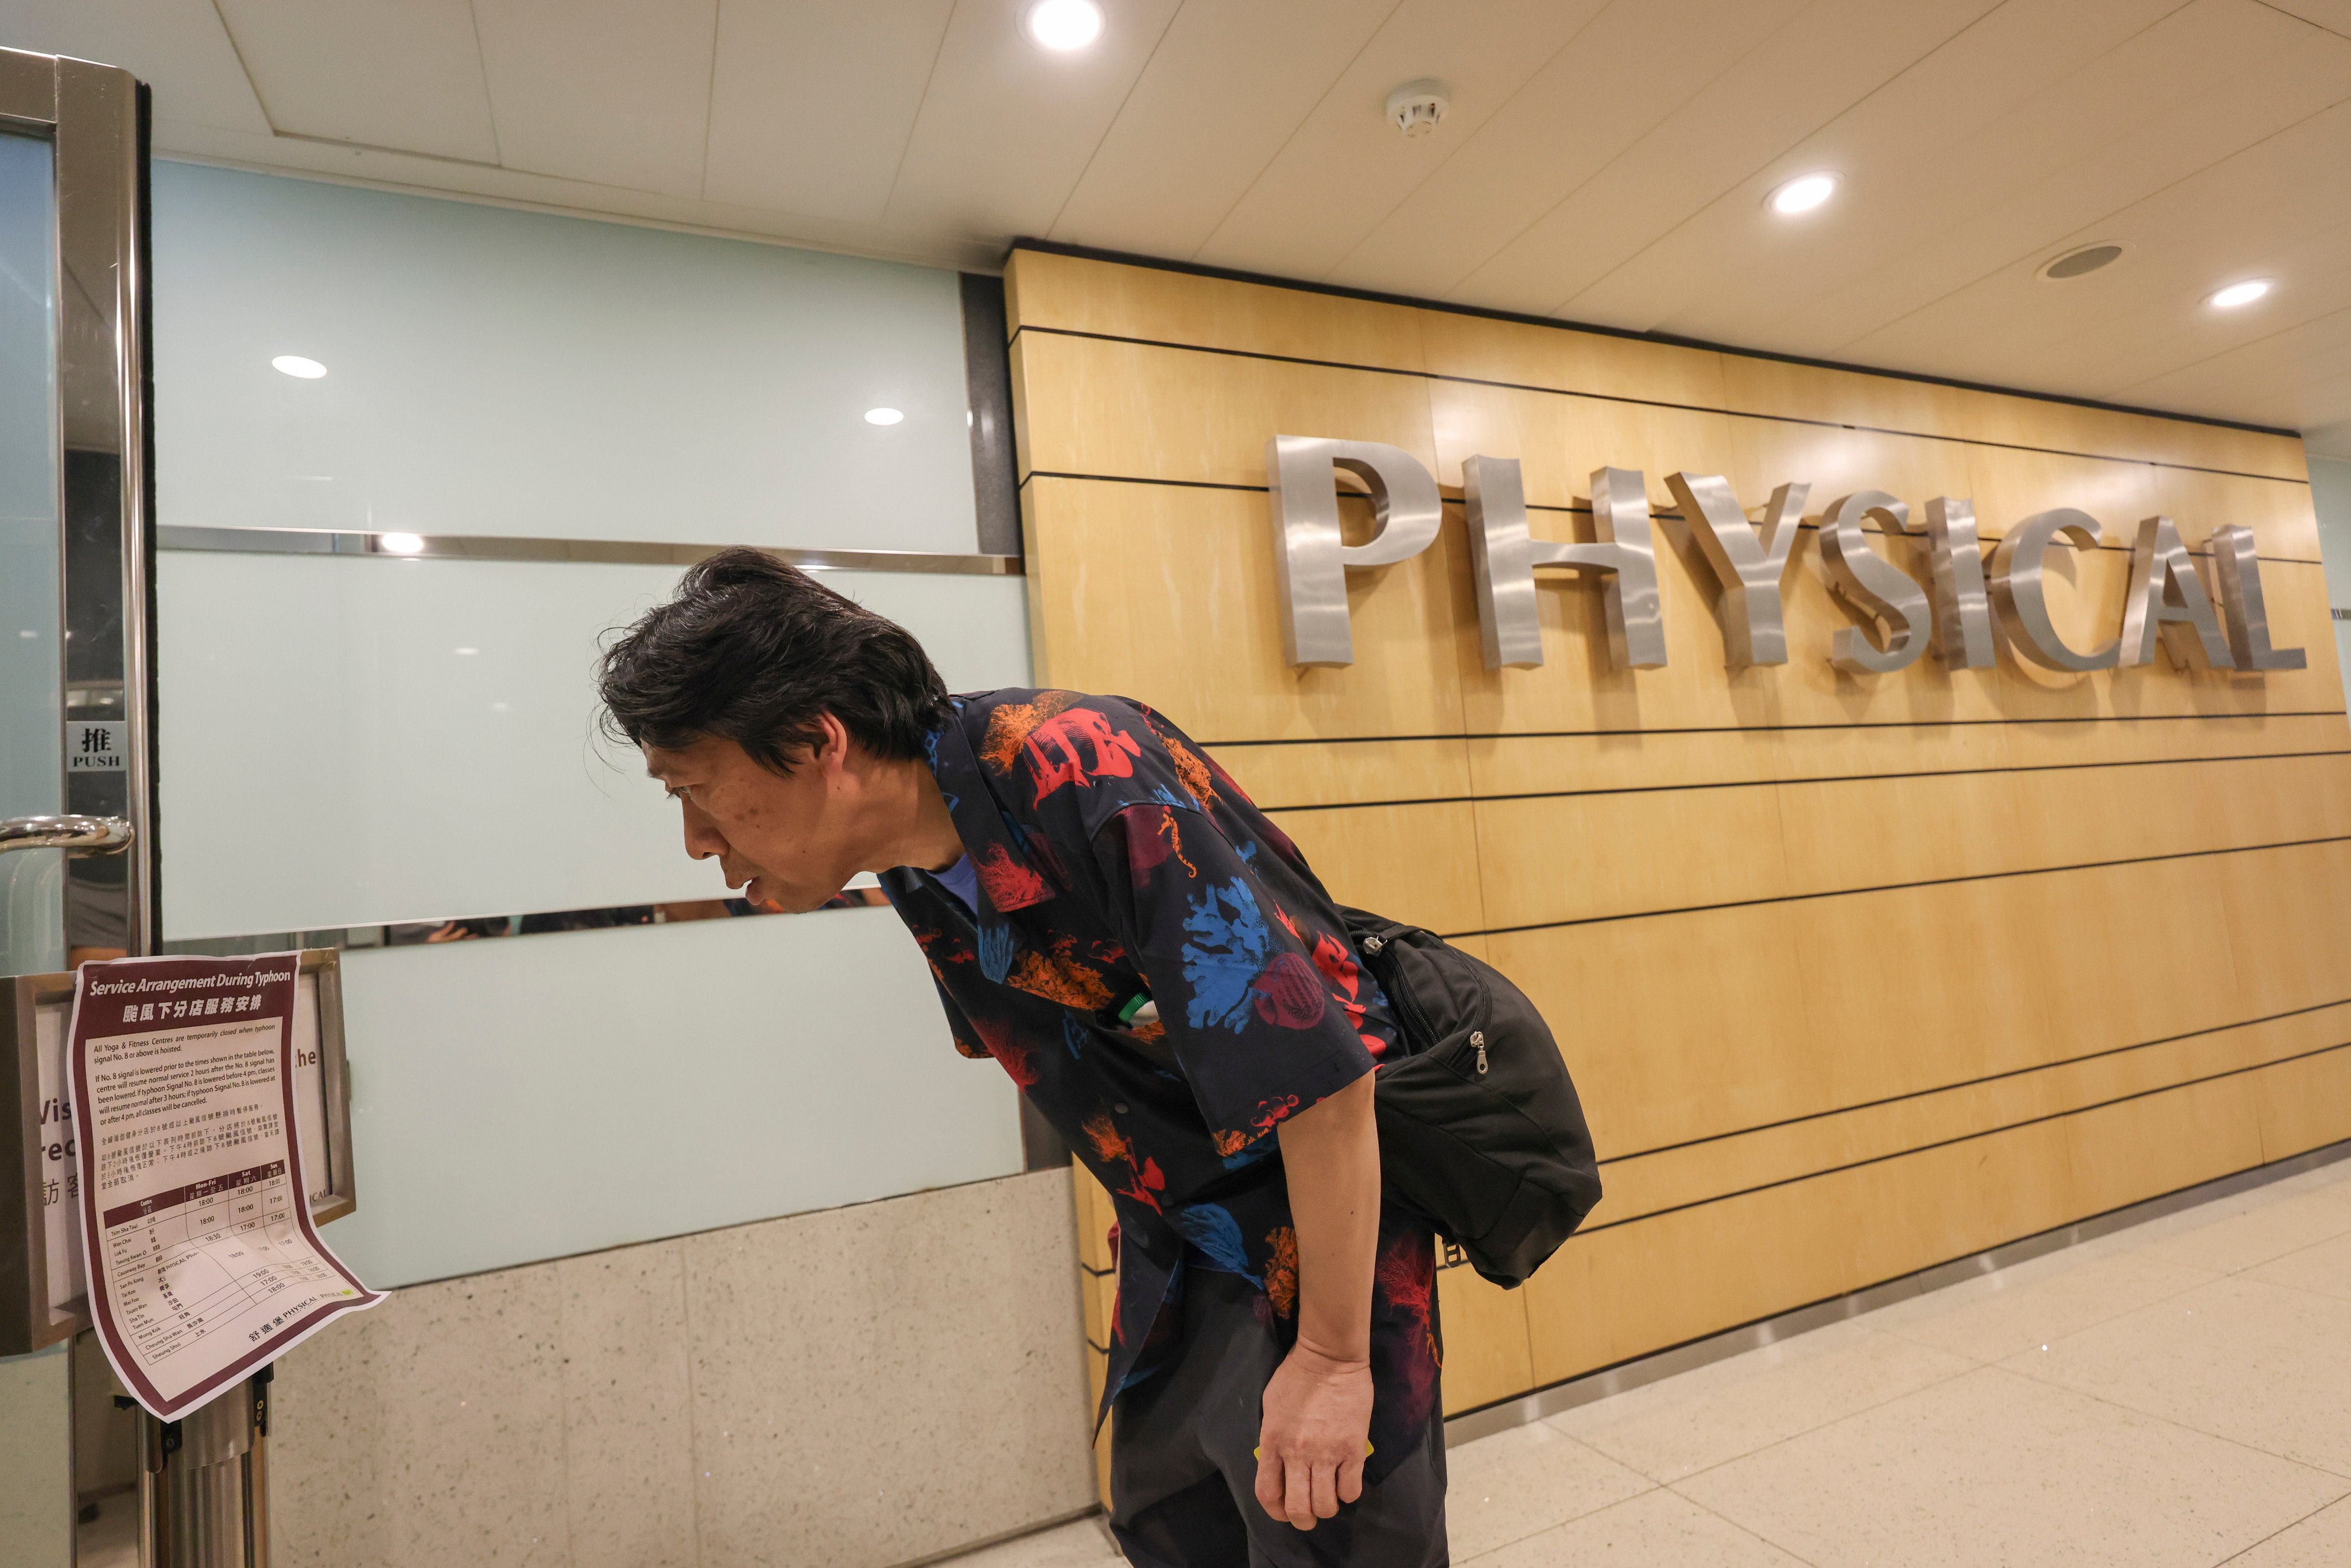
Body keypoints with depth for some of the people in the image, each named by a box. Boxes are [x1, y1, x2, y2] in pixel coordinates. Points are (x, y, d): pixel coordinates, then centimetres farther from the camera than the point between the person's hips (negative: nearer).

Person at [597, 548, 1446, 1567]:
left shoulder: (1088, 775, -30)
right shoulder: (914, 866, -4)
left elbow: (1321, 1079, -28)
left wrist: (1330, 1355, -20)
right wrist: (1153, 1234, 19)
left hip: (1321, 1221, -7)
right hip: (1179, 1245, 7)